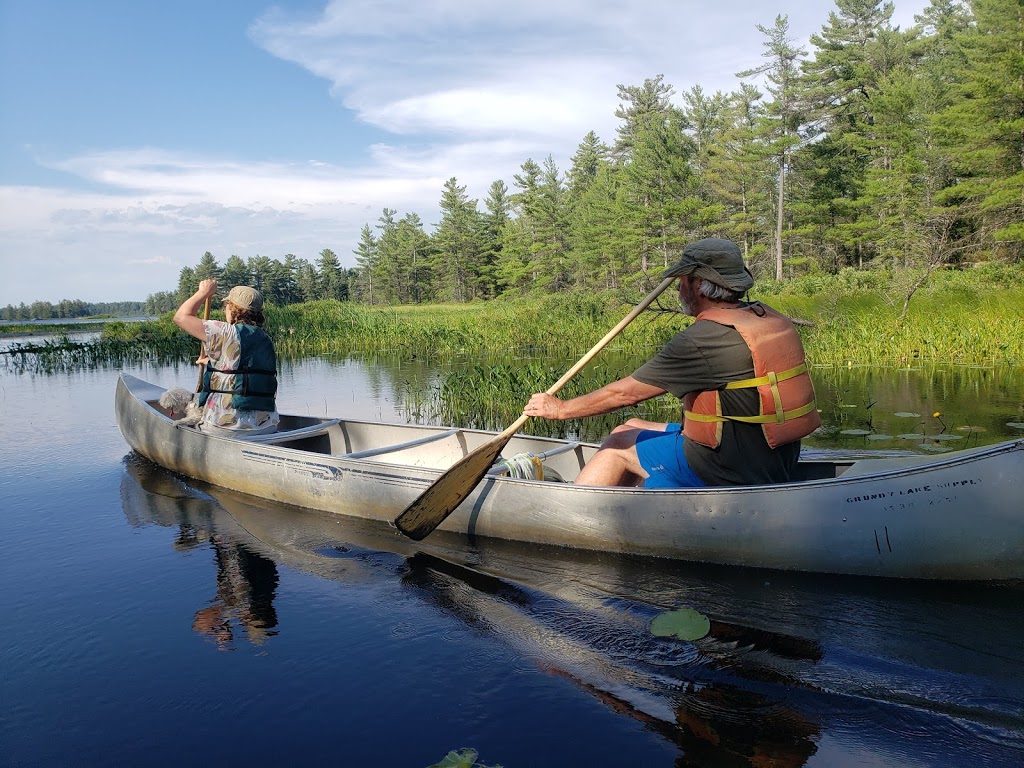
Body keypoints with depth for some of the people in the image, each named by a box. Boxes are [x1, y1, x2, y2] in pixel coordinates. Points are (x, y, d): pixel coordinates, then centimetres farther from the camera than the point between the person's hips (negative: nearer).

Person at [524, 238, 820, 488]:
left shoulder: (702, 338, -22)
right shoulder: (769, 318, 4)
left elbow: (625, 393, -15)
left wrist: (560, 408, -2)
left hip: (732, 472, -9)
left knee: (618, 444, 6)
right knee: (631, 430, 17)